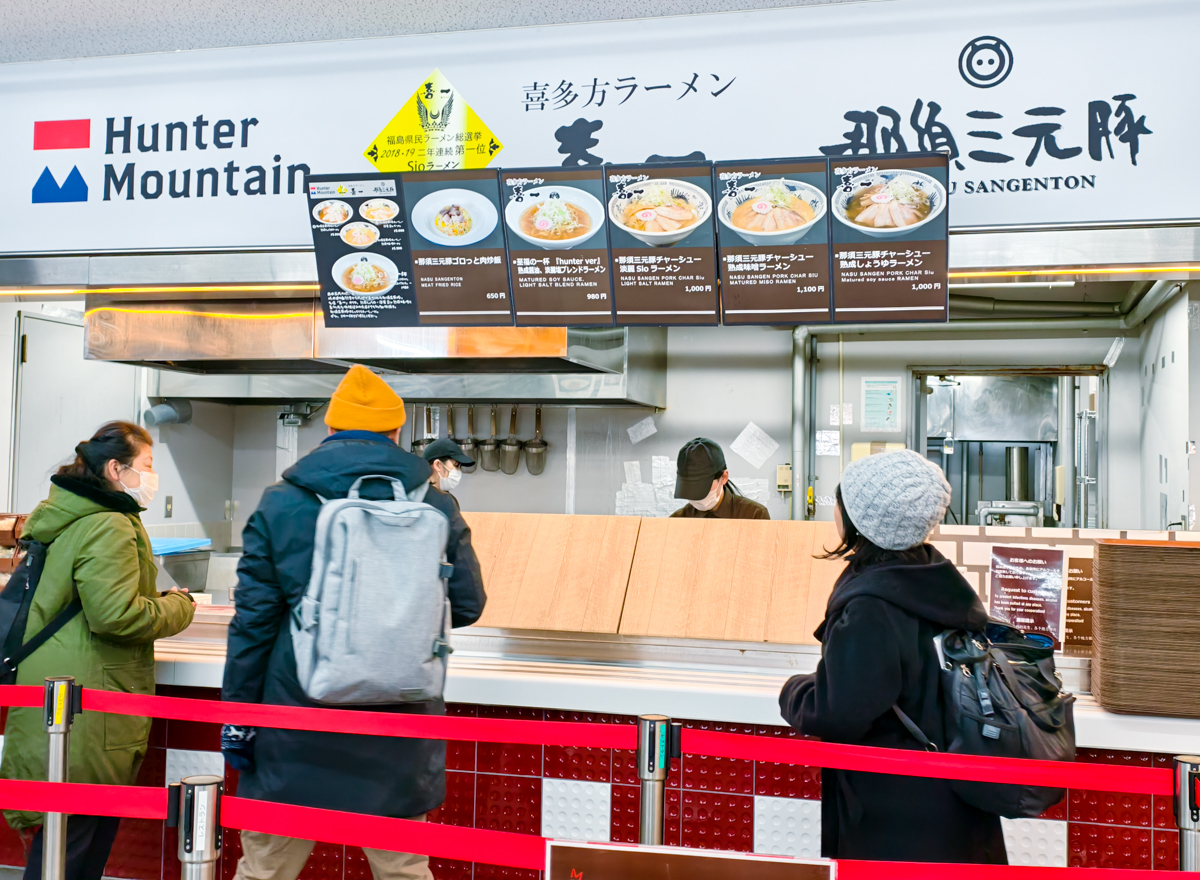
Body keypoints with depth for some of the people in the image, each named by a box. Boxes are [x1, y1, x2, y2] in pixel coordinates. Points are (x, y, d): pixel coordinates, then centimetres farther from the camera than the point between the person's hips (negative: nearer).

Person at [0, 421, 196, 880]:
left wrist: (157, 601, 19)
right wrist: (178, 606, -7)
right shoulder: (108, 528, -16)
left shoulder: (65, 521, 16)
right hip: (87, 711, -10)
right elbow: (117, 615, -24)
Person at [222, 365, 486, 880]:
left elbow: (253, 620, -4)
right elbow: (467, 606, 7)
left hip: (297, 729, -1)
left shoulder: (278, 506, -3)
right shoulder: (437, 509, -1)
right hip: (399, 733, 1)